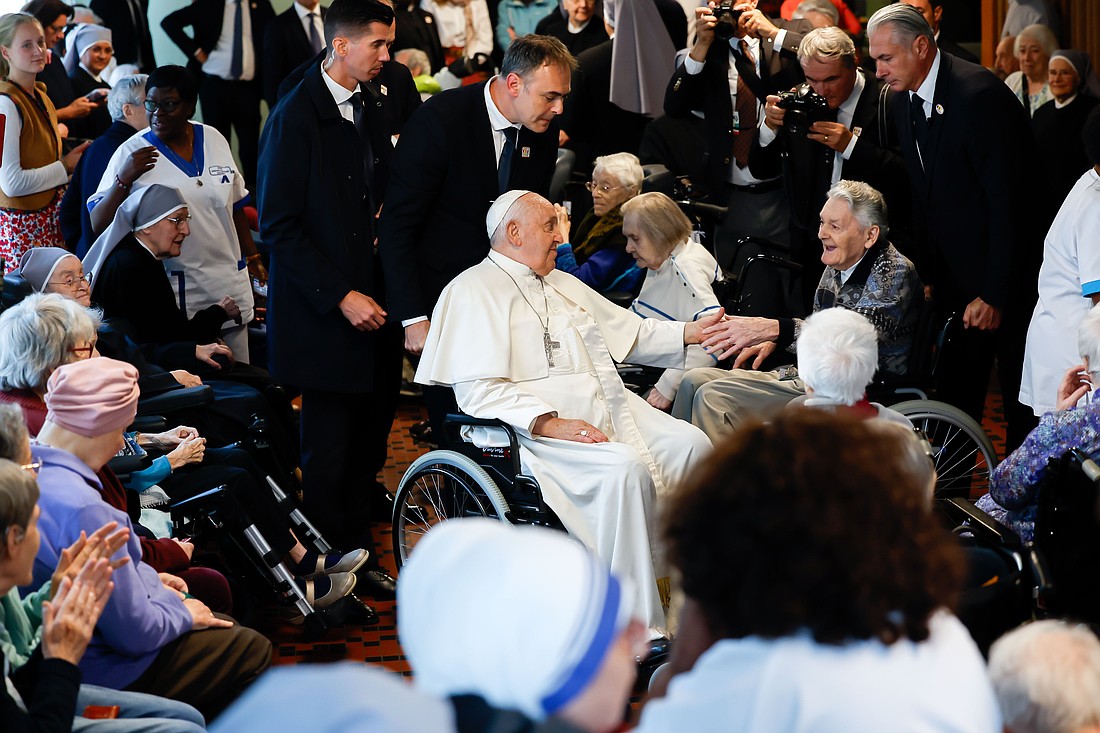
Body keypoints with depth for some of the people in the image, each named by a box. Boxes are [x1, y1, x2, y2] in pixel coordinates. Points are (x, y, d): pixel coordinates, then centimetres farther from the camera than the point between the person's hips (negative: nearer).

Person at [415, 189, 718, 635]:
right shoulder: (473, 291, -1)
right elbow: (479, 390, -13)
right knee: (625, 468, -32)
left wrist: (694, 332, 16)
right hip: (536, 428, -8)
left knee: (690, 445, -15)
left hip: (607, 414, 8)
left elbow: (631, 332, 32)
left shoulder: (562, 284, 26)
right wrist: (550, 423, -23)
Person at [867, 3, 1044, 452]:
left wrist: (995, 293, -21)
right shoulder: (904, 100, 6)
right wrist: (927, 275, 8)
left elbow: (1008, 200, -21)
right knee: (954, 398, 11)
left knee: (1022, 403, 3)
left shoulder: (979, 95, -21)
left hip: (1007, 274, -7)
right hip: (954, 276, 8)